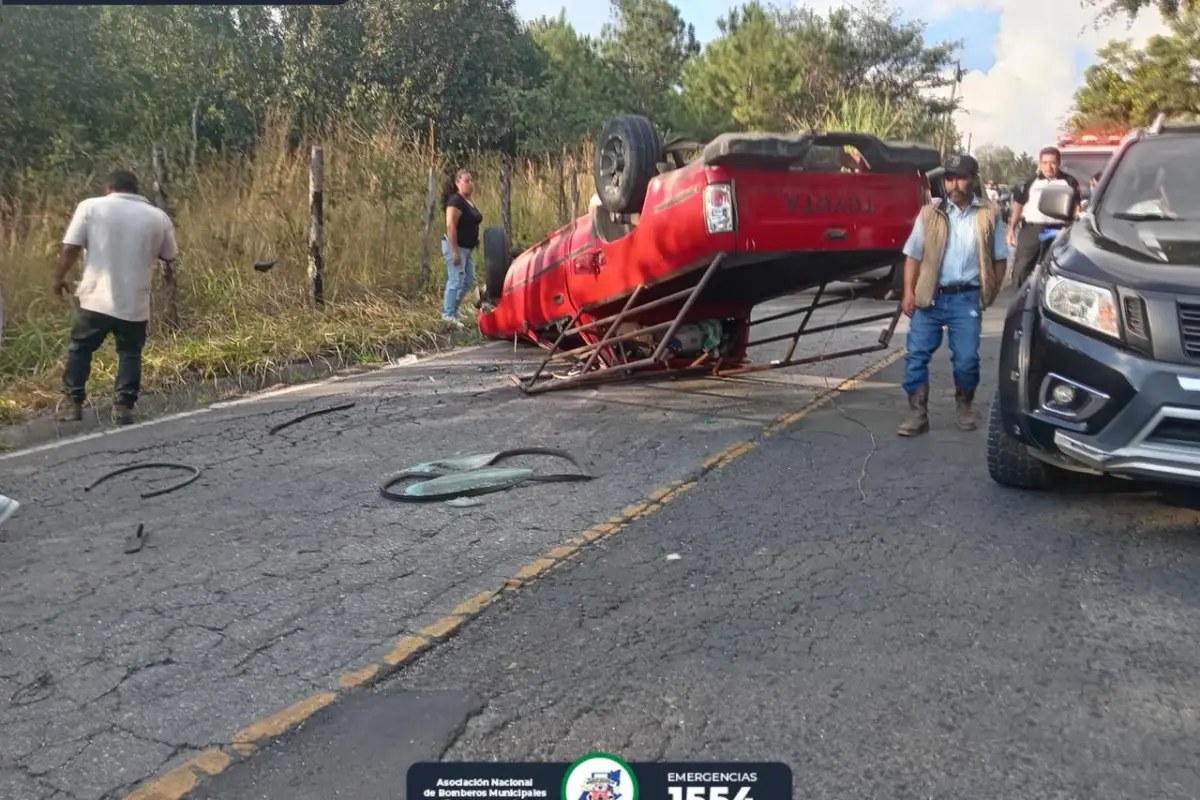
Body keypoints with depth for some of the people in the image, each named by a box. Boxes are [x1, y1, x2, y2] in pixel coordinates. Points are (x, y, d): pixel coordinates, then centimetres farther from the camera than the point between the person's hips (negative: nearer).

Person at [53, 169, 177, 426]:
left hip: (96, 298, -1)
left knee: (80, 349, 15)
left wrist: (59, 277, 10)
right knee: (130, 353, 13)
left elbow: (69, 248, -4)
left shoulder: (91, 206, 0)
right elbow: (169, 256, 14)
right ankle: (124, 406, 6)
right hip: (135, 303, 1)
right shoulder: (158, 216, 4)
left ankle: (73, 404, 16)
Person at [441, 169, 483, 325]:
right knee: (456, 281, -5)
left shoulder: (468, 201, 13)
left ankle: (449, 305, 29)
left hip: (467, 248, 10)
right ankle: (449, 316, 4)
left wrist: (476, 242, 20)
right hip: (456, 247, -10)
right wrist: (455, 252, -25)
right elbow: (450, 226, -22)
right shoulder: (455, 201, -16)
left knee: (469, 281, 15)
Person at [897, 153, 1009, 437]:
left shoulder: (989, 215, 4)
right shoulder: (930, 214, 5)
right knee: (916, 356, -3)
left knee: (966, 359, 0)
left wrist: (992, 293, 1)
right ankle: (917, 414, 5)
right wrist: (909, 292, -2)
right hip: (929, 296, 1)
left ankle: (964, 406, 25)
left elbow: (1000, 258, 9)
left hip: (967, 298, -1)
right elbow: (913, 256, 6)